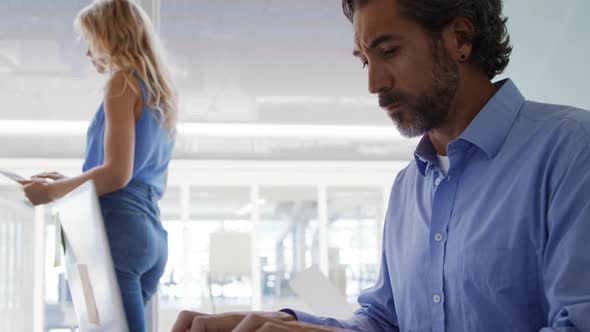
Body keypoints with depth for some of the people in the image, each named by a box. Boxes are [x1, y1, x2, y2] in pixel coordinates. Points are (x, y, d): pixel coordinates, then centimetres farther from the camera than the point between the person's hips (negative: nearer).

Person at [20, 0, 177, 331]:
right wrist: (73, 183, 26)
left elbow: (117, 173, -14)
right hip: (153, 236, 9)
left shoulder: (123, 81, -4)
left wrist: (55, 190, -1)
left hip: (119, 229, -9)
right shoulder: (161, 92, 20)